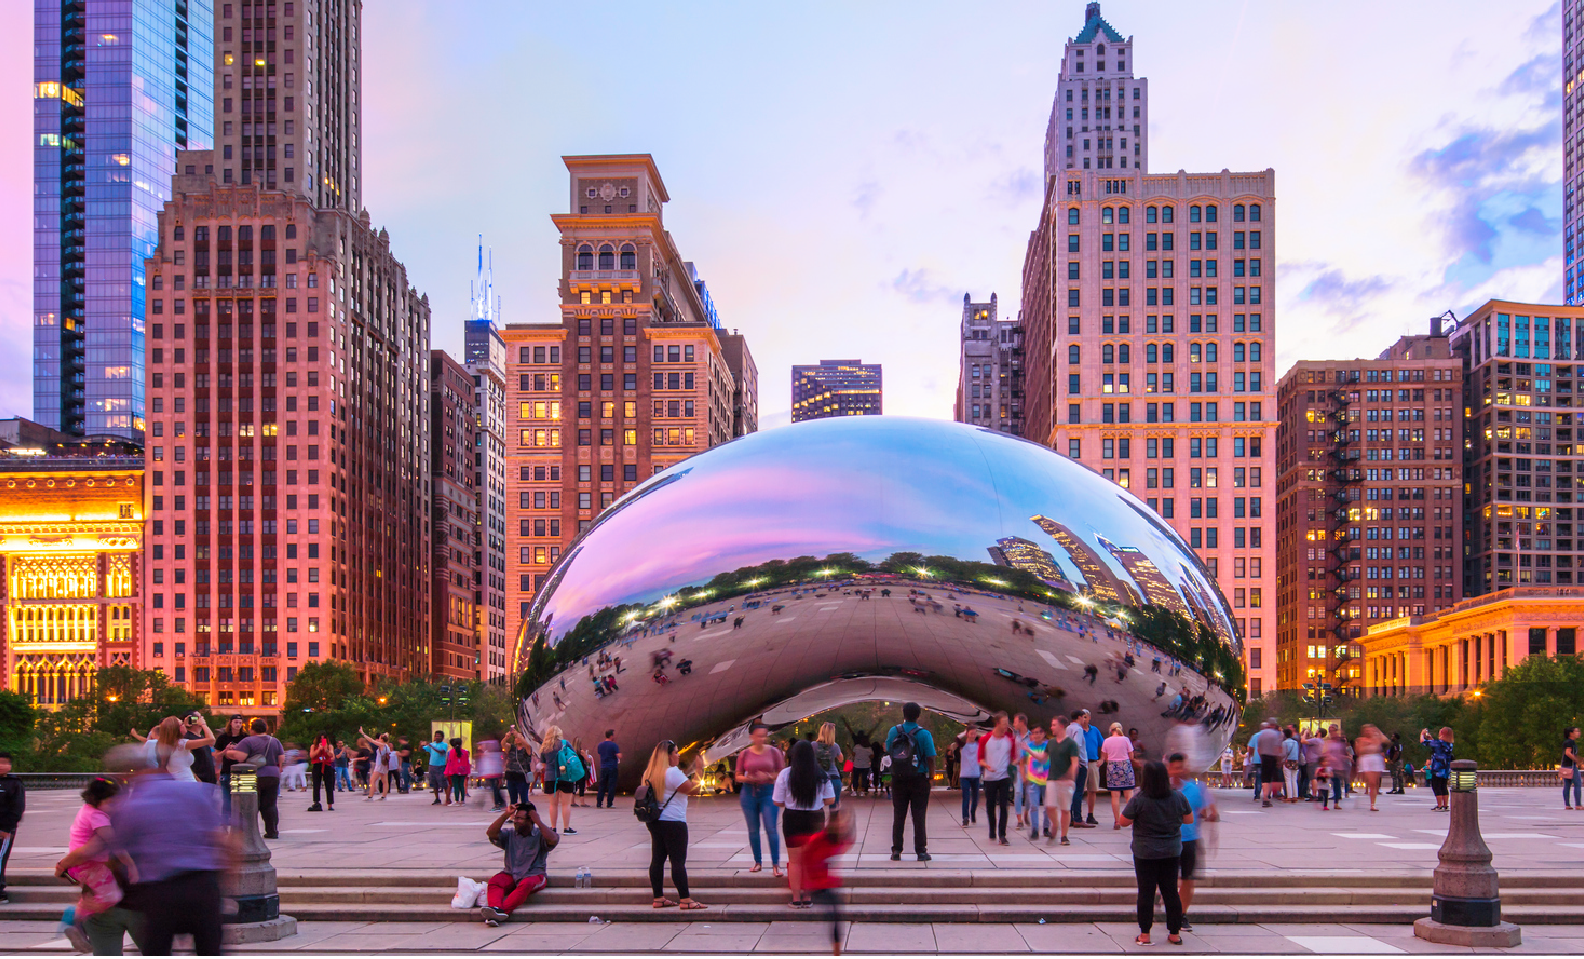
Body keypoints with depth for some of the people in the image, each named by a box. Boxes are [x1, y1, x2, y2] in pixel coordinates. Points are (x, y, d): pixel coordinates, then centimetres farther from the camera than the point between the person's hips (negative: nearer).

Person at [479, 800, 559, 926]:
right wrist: (505, 815, -7)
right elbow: (491, 833, 0)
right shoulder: (509, 833, 14)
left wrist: (538, 822, -13)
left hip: (533, 874, -3)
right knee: (494, 881, -27)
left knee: (526, 884, -37)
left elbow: (553, 840, -17)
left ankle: (503, 910, -55)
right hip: (510, 874, 3)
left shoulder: (540, 835, 4)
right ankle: (495, 908, -54)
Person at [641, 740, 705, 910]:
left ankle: (658, 898, 12)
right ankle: (685, 899, -3)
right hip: (673, 822, -8)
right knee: (678, 860, -5)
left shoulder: (650, 773, 10)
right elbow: (692, 790, -14)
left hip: (655, 821, 8)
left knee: (657, 859, 9)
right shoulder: (672, 772, -16)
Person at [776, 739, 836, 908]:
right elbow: (830, 800, 0)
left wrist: (777, 782, 9)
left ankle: (796, 899, 11)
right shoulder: (822, 775, -4)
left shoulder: (785, 774, -11)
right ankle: (807, 898, 16)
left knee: (794, 861, 10)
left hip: (792, 820, -2)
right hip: (816, 819, 2)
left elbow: (778, 802, -8)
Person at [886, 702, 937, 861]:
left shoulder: (893, 731, -2)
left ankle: (896, 850, 9)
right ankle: (921, 851, 5)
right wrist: (932, 774, 2)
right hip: (919, 779, -2)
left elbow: (888, 752, 8)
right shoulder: (924, 734, -11)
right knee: (918, 816, 3)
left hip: (898, 779, 3)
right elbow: (930, 758, -10)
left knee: (898, 816, 9)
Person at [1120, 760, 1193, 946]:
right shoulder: (1178, 797, -7)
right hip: (1172, 852, 3)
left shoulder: (1138, 800, -18)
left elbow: (1123, 821, -9)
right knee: (1171, 892, 11)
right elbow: (1189, 819, 6)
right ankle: (1174, 934, 16)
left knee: (1146, 893, 5)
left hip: (1145, 853, -3)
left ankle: (1145, 935, 9)